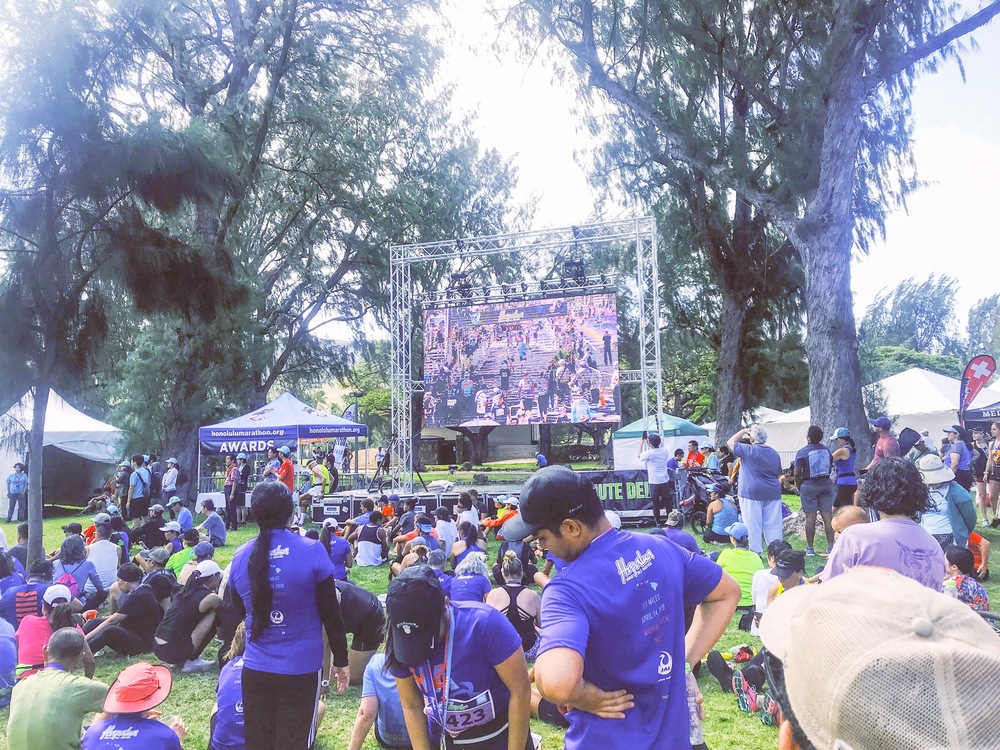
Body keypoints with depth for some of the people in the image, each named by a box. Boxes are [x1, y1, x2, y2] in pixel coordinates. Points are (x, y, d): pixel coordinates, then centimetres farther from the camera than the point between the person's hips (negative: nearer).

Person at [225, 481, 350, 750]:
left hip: (255, 668, 3)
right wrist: (341, 660, 3)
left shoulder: (241, 556, -2)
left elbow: (237, 609, 13)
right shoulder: (312, 551, -14)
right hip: (301, 668, -3)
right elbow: (331, 613, -8)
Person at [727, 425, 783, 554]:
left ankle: (755, 552, 1)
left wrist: (743, 431, 7)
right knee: (773, 524, 9)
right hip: (773, 493, 6)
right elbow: (778, 474, 18)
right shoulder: (774, 453, 9)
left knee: (753, 525, -1)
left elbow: (731, 442, 0)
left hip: (752, 494, -6)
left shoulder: (749, 451, -12)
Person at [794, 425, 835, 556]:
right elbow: (830, 468, 12)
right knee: (827, 515, 4)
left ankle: (810, 548, 2)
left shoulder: (802, 452, -9)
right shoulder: (827, 450, 6)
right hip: (826, 484, 4)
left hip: (809, 486, -4)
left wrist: (798, 487, 5)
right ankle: (830, 546, 4)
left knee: (810, 517, -2)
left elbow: (797, 473, -9)